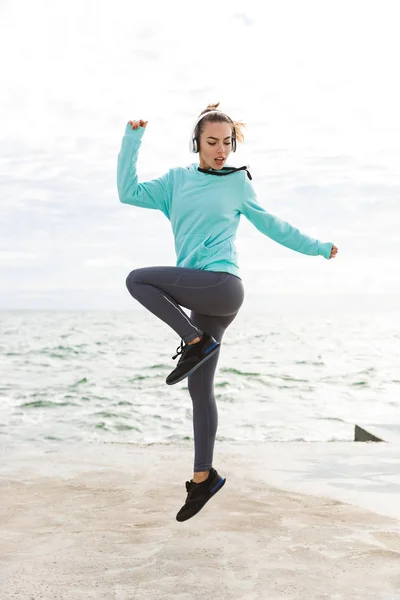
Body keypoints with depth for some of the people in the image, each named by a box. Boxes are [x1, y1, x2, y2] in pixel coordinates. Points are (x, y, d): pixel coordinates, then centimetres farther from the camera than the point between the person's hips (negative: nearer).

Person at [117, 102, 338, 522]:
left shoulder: (237, 183, 7)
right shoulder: (177, 180, 15)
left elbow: (272, 226, 18)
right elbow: (128, 193, 6)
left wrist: (318, 248, 23)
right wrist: (132, 139, 3)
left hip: (222, 286, -5)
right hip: (202, 298, 5)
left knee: (138, 279, -18)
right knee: (200, 390, 7)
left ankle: (195, 341, -11)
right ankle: (204, 477, 16)